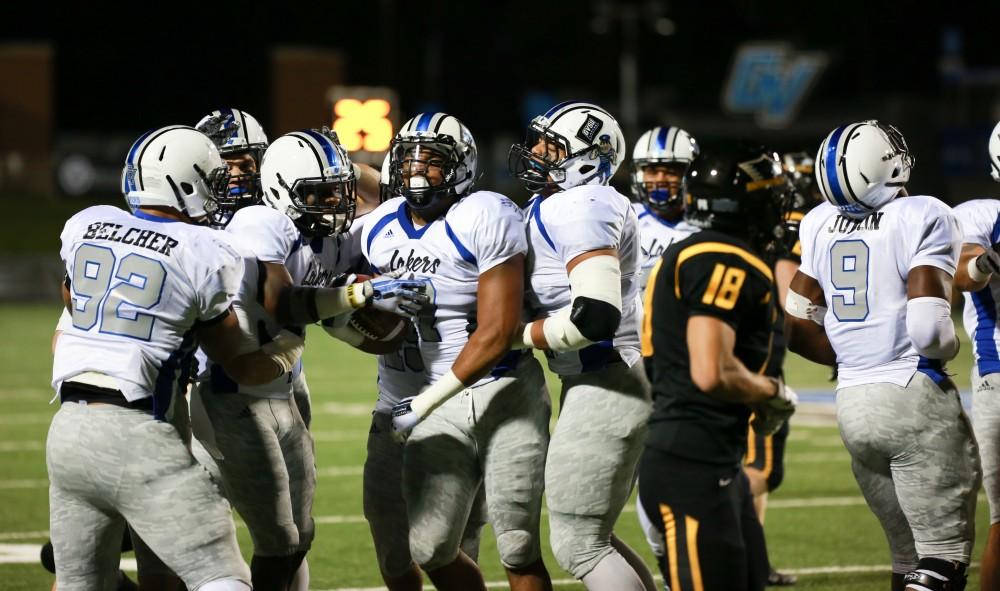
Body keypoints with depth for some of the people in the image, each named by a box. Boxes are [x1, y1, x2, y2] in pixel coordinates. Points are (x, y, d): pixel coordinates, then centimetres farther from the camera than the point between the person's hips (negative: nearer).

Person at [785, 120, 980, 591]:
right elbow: (928, 328, -19)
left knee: (909, 552, 16)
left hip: (852, 405, 7)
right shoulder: (923, 219, -10)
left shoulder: (819, 225, 8)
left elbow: (795, 327, 11)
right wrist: (944, 349, 2)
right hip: (913, 394, -7)